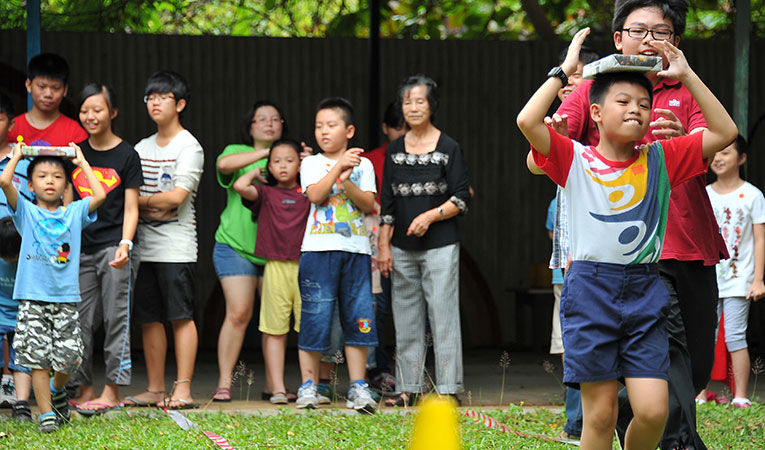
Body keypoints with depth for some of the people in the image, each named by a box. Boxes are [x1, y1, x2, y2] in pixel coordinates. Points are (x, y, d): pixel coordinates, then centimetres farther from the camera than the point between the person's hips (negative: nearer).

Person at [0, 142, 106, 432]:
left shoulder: (74, 213, 10)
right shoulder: (26, 212, 4)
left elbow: (99, 195, -5)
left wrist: (82, 162, 5)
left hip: (66, 298, 1)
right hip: (33, 297, -1)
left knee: (70, 358, -1)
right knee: (38, 358, -3)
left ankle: (57, 389, 29)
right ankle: (46, 412, 7)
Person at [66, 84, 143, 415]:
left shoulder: (126, 155, 0)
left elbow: (131, 208, -1)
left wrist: (125, 244, -14)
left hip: (114, 247, -4)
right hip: (81, 248, 4)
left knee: (115, 319, -3)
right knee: (81, 321, 3)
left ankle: (112, 390, 1)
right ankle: (84, 390, 9)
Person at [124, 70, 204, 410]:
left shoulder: (189, 147, -3)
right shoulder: (142, 147, 17)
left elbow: (176, 196, -13)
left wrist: (138, 201, -4)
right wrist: (154, 207, -6)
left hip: (176, 245, -6)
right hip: (144, 246, 6)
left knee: (181, 316, -7)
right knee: (149, 318, 6)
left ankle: (183, 389, -6)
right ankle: (155, 388, 11)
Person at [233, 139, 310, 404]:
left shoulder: (308, 194, 9)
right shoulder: (266, 194, 6)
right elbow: (240, 186, -8)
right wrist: (256, 172, 9)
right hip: (275, 266, 0)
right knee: (275, 331, 0)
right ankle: (277, 389, 2)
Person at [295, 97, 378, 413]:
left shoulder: (362, 165, 12)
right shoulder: (312, 164, 8)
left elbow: (369, 205, -1)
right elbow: (315, 195, -10)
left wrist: (347, 184, -15)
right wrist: (339, 166, -15)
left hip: (356, 250, 2)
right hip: (319, 248, -2)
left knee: (358, 318, 0)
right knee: (314, 316, -4)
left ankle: (358, 387, 5)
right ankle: (308, 386, 4)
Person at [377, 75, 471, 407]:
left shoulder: (448, 148, 0)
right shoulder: (395, 150, 12)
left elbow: (462, 199, -3)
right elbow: (387, 203, 13)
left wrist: (430, 216, -15)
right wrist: (384, 246, 7)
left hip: (440, 245, -4)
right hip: (402, 249, 4)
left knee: (443, 315, -7)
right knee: (406, 319, 5)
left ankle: (448, 388, -4)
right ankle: (409, 388, 10)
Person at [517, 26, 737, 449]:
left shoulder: (660, 159, 8)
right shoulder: (575, 159, 0)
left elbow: (724, 132, 4)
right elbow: (527, 121, -15)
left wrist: (686, 76, 2)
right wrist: (565, 69, -9)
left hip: (645, 291, 2)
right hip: (590, 288, -2)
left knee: (653, 411, -7)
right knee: (600, 414, -1)